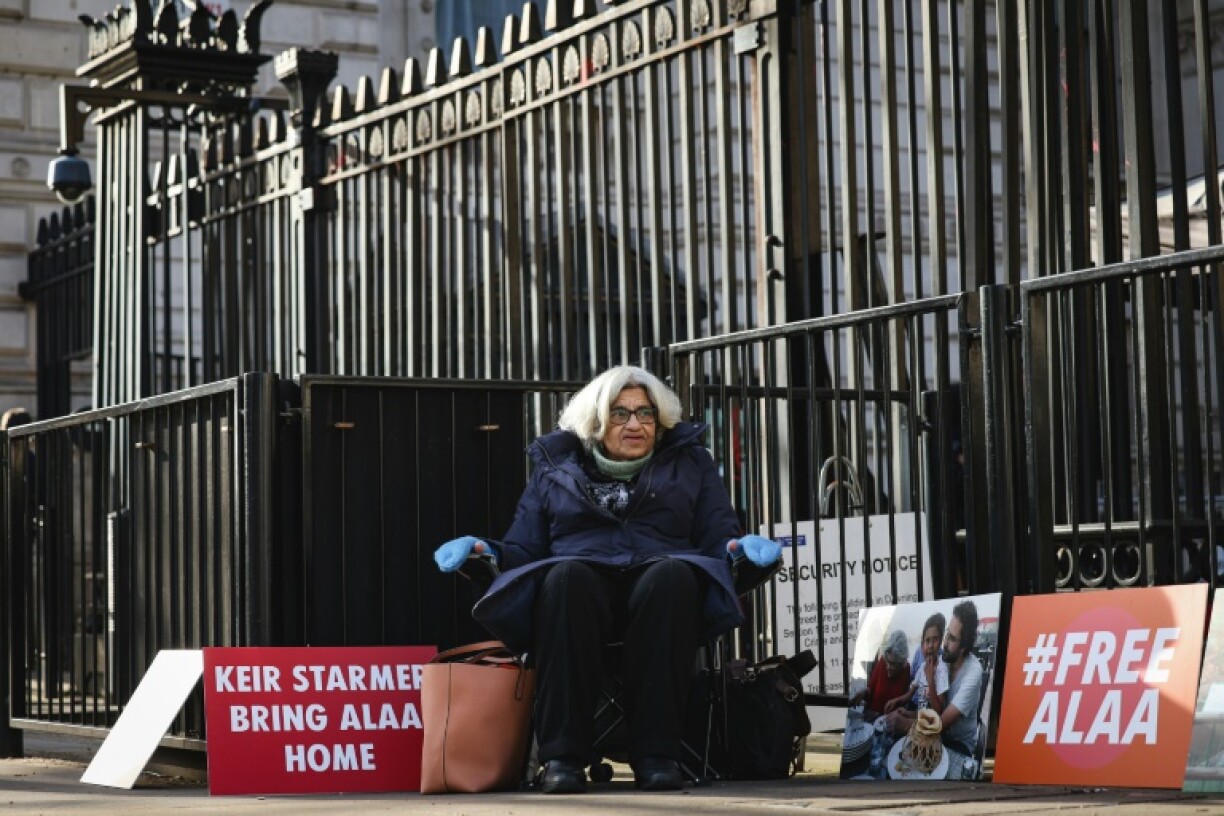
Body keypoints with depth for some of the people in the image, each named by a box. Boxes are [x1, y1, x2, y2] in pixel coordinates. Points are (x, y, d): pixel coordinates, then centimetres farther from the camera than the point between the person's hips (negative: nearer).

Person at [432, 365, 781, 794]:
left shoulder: (690, 463, 22)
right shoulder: (556, 465, 22)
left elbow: (717, 540, 14)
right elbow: (525, 550, 18)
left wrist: (741, 547, -9)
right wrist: (484, 550, -3)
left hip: (658, 595, 0)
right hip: (579, 594, 0)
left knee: (672, 574, -37)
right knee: (566, 576, -37)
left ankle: (656, 753, -38)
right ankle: (563, 755, -38)